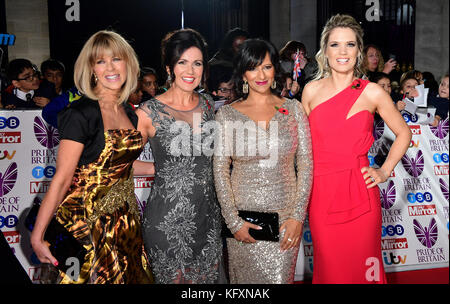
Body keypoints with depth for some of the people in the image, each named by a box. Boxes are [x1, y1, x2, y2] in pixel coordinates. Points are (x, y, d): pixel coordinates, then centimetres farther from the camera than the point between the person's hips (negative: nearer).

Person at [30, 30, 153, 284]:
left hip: (124, 217, 7)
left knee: (127, 277, 13)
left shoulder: (128, 112, 7)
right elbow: (62, 179, -17)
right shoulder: (81, 114, -15)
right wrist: (37, 236, -16)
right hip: (88, 221, -7)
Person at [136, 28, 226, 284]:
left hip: (208, 213, 5)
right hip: (168, 219, -4)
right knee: (173, 277, 7)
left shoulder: (208, 104, 5)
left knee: (210, 275, 14)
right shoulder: (149, 112, -10)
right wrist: (161, 167, -5)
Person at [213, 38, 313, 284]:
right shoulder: (227, 114, 0)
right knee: (244, 277, 10)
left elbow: (306, 164, 2)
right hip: (243, 217, 0)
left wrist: (297, 216, -5)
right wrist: (233, 222, -8)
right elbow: (220, 170, -2)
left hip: (285, 216, 0)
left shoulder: (293, 109, 3)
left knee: (280, 277, 3)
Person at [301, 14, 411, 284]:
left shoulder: (372, 93, -1)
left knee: (360, 265, 7)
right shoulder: (311, 91, 4)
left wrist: (385, 172, 2)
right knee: (329, 266, 9)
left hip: (359, 193, -1)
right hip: (321, 193, 2)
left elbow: (404, 133, 11)